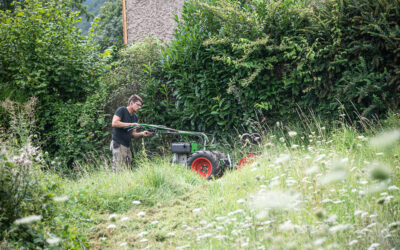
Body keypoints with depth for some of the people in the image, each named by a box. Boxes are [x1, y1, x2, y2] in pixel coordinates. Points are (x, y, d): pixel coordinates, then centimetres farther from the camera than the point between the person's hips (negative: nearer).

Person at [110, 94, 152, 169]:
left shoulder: (135, 117, 17)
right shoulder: (121, 110, -4)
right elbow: (114, 123, -18)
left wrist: (142, 133, -2)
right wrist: (130, 124, -17)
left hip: (127, 146, 8)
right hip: (118, 144, -8)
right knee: (119, 169, -13)